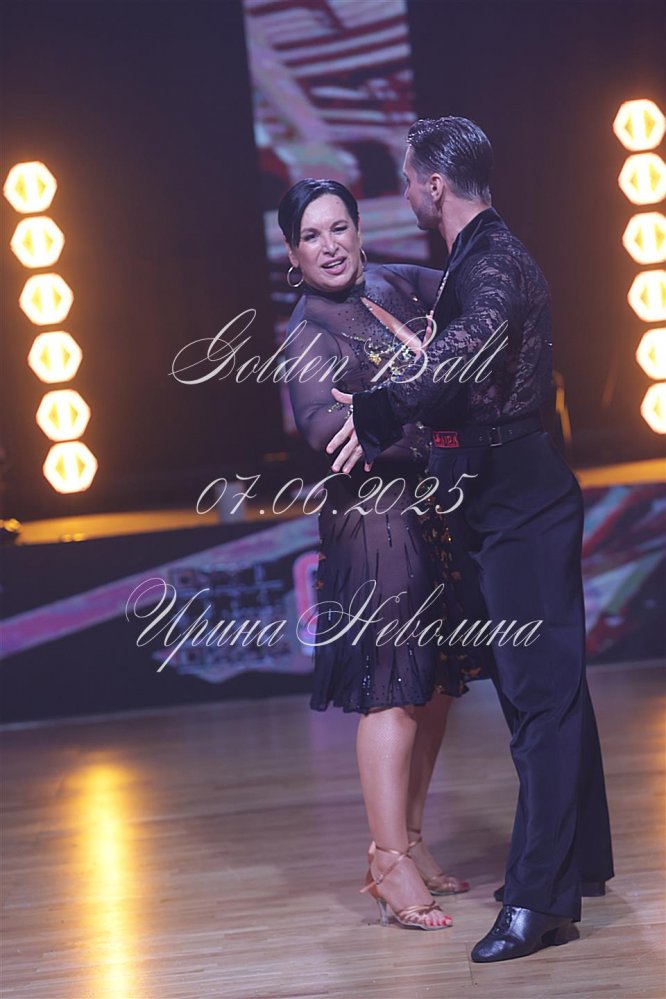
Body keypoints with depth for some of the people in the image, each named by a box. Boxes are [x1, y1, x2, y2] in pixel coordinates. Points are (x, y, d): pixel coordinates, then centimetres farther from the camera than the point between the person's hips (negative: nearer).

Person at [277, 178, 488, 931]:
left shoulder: (395, 286, 11)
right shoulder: (310, 333, -9)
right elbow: (320, 424, -26)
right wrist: (422, 432, -30)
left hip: (435, 515, 8)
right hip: (379, 520, -7)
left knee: (436, 682, 11)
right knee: (393, 689, -6)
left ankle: (408, 842, 21)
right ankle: (390, 862, 0)